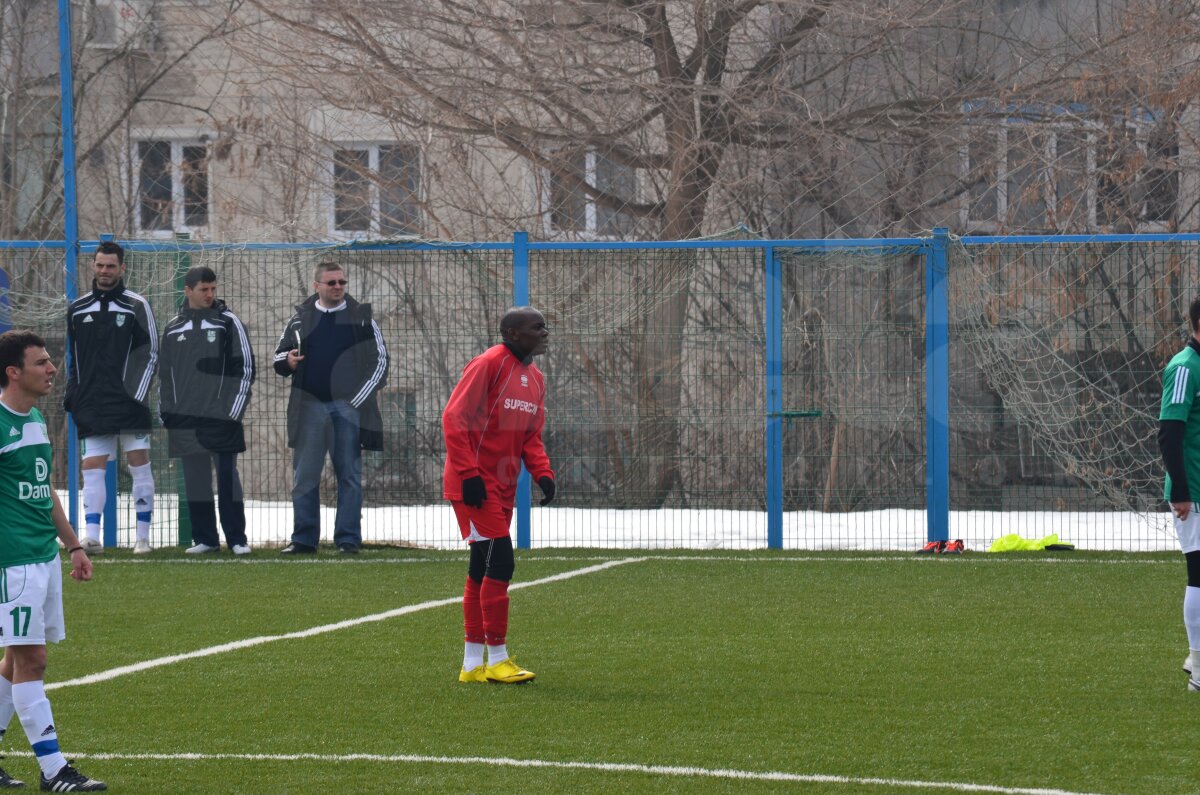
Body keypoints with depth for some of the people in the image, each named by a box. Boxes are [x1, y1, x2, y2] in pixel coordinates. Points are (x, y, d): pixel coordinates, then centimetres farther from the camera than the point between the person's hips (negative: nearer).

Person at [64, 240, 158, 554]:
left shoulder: (136, 306, 0)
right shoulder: (77, 309, 12)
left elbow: (150, 354, -2)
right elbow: (72, 357, 18)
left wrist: (137, 396, -10)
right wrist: (71, 396, 10)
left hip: (128, 402, -3)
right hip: (92, 405, 3)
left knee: (139, 464, -2)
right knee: (92, 466, -4)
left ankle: (143, 537, 1)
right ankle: (92, 536, -7)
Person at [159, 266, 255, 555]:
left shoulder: (228, 322, 2)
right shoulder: (173, 329, 13)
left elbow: (245, 367, -1)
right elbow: (164, 373, 17)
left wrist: (235, 409, -7)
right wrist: (166, 412, 9)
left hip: (221, 417, -4)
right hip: (185, 420, 4)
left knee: (228, 476, -4)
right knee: (195, 479, 5)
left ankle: (237, 539, 0)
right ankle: (205, 539, 11)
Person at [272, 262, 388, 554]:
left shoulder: (361, 317, 6)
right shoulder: (300, 319, 10)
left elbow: (380, 360, 4)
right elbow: (279, 354, 18)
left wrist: (359, 398, -5)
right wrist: (287, 362, -7)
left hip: (348, 406, -2)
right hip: (309, 406, 2)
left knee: (349, 474, 0)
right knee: (304, 475, 2)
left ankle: (348, 539, 2)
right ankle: (304, 538, 7)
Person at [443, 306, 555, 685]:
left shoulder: (535, 378, 13)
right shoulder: (488, 365, -13)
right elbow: (454, 418, -16)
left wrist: (542, 472, 0)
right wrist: (469, 474, -21)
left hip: (503, 488, 9)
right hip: (475, 484, -9)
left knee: (482, 569, 11)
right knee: (500, 562, -12)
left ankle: (472, 664, 17)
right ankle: (497, 659, -5)